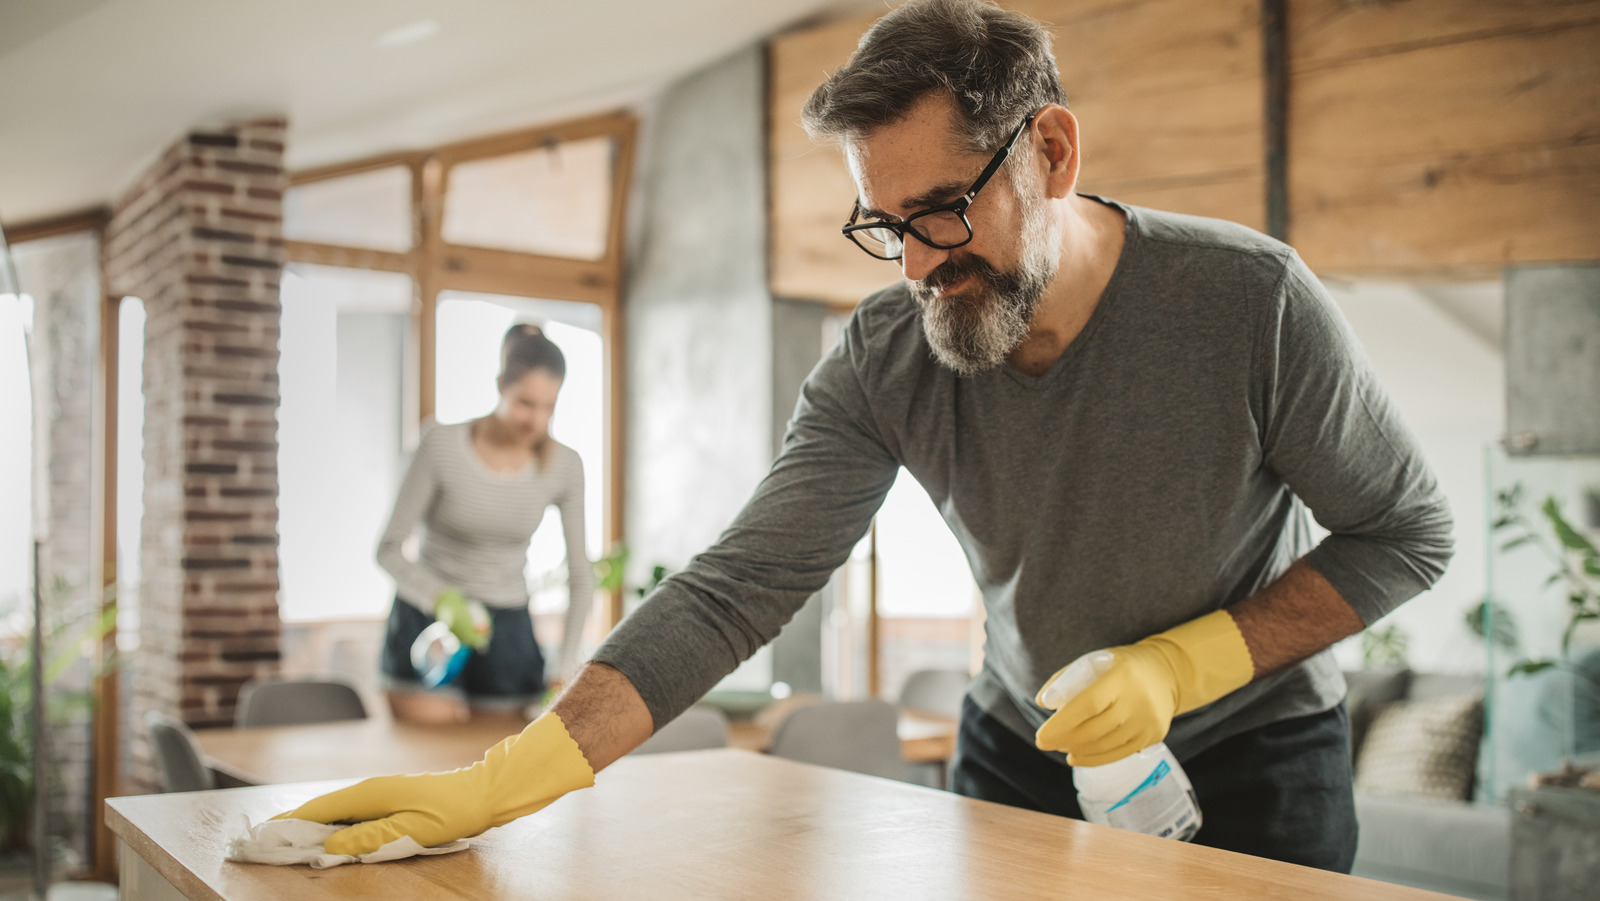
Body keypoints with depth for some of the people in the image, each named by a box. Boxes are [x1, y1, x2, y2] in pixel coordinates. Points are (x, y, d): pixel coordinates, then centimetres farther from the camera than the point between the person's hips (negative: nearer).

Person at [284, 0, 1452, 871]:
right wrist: (493, 786, -31)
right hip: (1020, 750, 2)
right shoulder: (885, 360, -18)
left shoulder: (1248, 300, -25)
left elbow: (1409, 535, -12)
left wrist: (1182, 665, -23)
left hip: (1253, 756, -1)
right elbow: (737, 586, -22)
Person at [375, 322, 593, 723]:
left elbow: (580, 574, 0)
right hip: (426, 619, -2)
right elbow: (389, 547, -9)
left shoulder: (564, 465, -5)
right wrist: (443, 601, -27)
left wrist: (566, 667, -8)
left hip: (507, 629, 2)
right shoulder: (441, 445, -13)